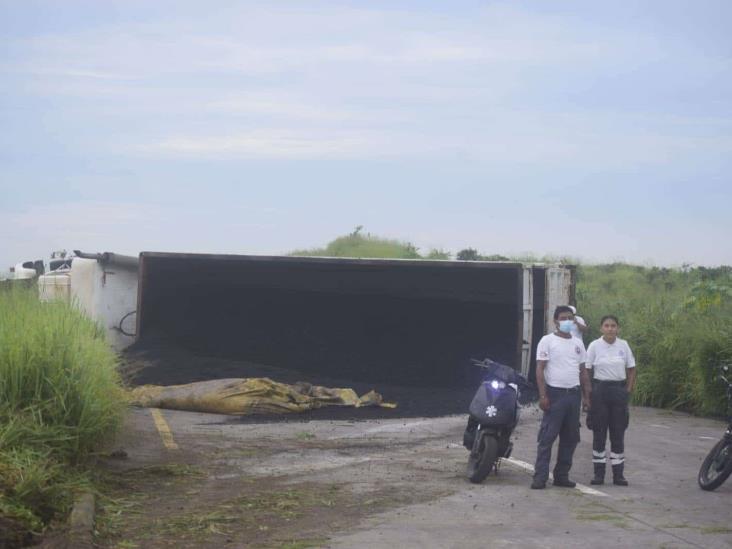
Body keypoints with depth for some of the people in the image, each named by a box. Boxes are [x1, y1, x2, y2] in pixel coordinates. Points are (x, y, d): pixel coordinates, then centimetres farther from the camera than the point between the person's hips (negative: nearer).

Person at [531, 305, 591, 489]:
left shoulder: (578, 343, 15)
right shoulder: (547, 341, -2)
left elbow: (583, 371, 18)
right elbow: (540, 369, -7)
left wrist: (586, 396, 12)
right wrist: (542, 395, -15)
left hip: (574, 394, 6)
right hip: (555, 393, -6)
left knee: (570, 438, 8)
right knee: (547, 437, -7)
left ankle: (561, 475, 15)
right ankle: (540, 477, -7)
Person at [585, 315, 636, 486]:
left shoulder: (623, 345, 3)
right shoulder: (594, 346, -3)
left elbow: (631, 370, 9)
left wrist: (628, 391, 0)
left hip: (619, 390, 2)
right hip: (599, 390, -2)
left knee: (618, 433, 4)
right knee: (599, 433, 2)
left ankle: (618, 474, 10)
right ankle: (598, 473, 9)